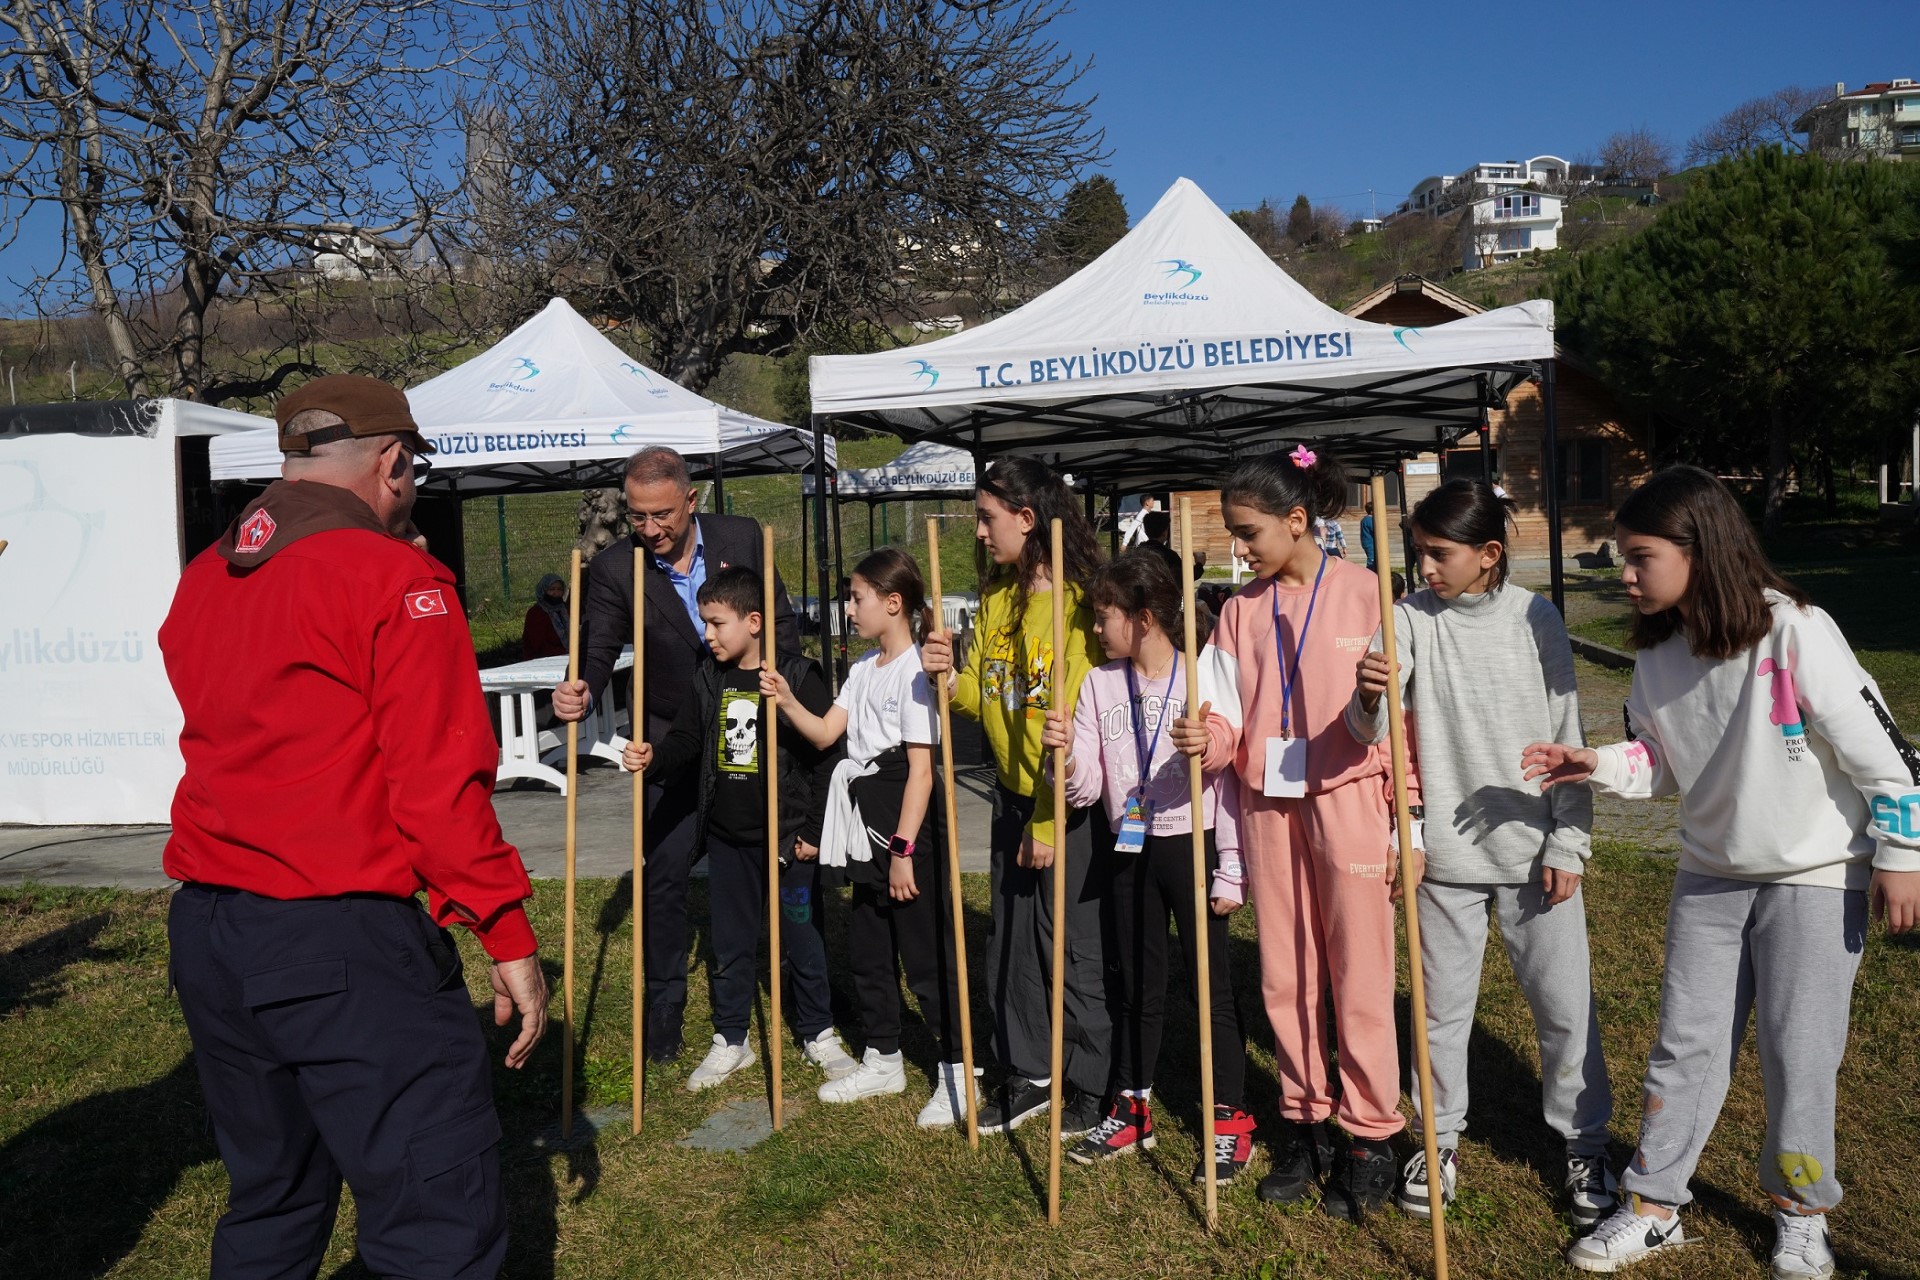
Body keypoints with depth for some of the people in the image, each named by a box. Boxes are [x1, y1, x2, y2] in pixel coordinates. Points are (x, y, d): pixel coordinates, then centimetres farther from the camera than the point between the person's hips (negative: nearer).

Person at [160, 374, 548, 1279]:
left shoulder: (200, 581, 12)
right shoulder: (395, 576, -10)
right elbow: (438, 779, -15)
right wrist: (508, 936, -12)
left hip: (203, 933, 8)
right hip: (344, 939, -8)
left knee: (270, 1202, 22)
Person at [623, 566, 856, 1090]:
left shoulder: (798, 676, -12)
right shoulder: (709, 680, 4)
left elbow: (826, 756, -10)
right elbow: (685, 741, 6)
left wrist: (815, 830, -10)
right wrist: (653, 757, -17)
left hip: (787, 836, -4)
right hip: (727, 836, 5)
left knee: (801, 939, 9)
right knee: (730, 943, 14)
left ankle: (819, 1034, 27)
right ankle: (730, 1040, 29)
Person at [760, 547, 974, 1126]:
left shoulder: (915, 672, -16)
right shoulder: (864, 669, 12)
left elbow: (921, 771, -18)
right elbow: (826, 732, 8)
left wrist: (904, 850, -19)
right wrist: (788, 702, -9)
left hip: (909, 831, -9)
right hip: (868, 829, 9)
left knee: (927, 953, 0)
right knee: (868, 949, 17)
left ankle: (956, 1073, 13)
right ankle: (883, 1060, 32)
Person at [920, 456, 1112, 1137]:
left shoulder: (1084, 601, -17)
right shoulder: (995, 598, 8)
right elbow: (985, 698, 10)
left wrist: (1051, 819, -17)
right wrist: (950, 678, -12)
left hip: (1071, 801, -7)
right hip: (1014, 796, 8)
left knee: (1071, 940, 3)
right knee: (1010, 935, 14)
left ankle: (1089, 1083, 21)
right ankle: (1028, 1074, 30)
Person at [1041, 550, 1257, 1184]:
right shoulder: (1098, 684, 2)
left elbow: (1228, 777, -8)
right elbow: (1085, 791, 1)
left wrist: (1231, 870, -9)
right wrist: (1066, 755, -21)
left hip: (1192, 847, -4)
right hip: (1130, 852, 5)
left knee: (1214, 985, 4)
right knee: (1137, 987, 16)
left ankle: (1229, 1121, 18)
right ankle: (1131, 1111, 29)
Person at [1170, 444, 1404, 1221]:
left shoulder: (1365, 596, -6)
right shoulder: (1241, 610, 7)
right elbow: (1232, 726, 7)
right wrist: (1207, 740, -16)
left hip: (1349, 804, -4)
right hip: (1268, 808, 5)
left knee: (1360, 980, 4)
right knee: (1284, 977, 12)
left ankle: (1371, 1139, 18)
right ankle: (1304, 1123, 27)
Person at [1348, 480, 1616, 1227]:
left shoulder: (1534, 619, -4)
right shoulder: (1409, 620, -4)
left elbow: (1567, 736, 1)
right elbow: (1375, 731, -13)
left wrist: (1569, 842, -2)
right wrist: (1369, 698, -36)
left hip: (1534, 849, 0)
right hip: (1447, 850, 0)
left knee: (1564, 1005, 8)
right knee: (1443, 1007, 11)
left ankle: (1584, 1144, 27)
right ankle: (1440, 1137, 29)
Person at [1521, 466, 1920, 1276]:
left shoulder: (1795, 633, -23)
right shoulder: (1657, 653, -4)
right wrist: (1597, 766, -10)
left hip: (1815, 876, -5)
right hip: (1710, 874, 5)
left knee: (1797, 1053, 5)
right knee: (1685, 1043, 9)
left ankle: (1801, 1215, 28)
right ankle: (1654, 1207, 21)